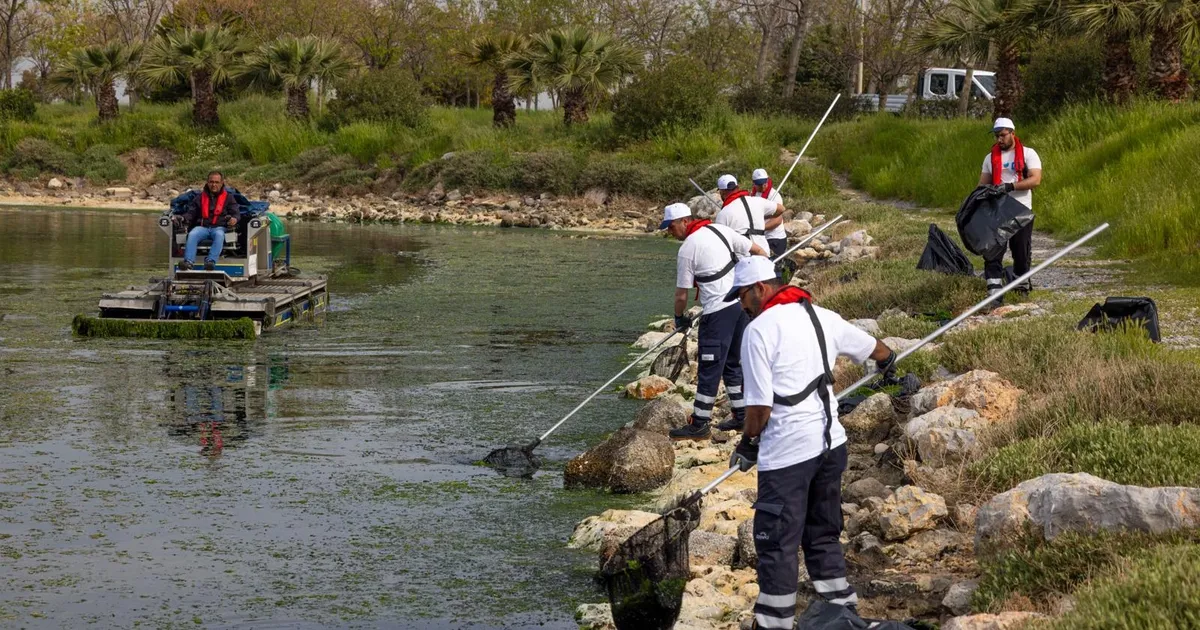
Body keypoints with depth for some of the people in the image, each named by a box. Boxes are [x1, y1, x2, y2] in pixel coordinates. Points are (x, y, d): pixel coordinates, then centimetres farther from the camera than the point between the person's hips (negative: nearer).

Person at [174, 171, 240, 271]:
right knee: (192, 235, -32)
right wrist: (183, 218, -7)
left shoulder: (228, 197, 16)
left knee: (219, 235, -38)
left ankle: (211, 261, -52)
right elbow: (191, 213, 15)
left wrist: (234, 219, -19)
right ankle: (188, 261, -46)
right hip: (202, 227, 2)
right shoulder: (200, 197, 21)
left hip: (220, 227, -2)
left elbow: (235, 213, 7)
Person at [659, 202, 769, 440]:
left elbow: (682, 295, -4)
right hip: (743, 303, 8)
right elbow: (758, 251, 12)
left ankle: (699, 425, 2)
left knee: (710, 368, -2)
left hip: (718, 311, -8)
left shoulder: (687, 249, -9)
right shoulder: (720, 230, 10)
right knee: (733, 362, 19)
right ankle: (741, 416, 24)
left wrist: (679, 318, 14)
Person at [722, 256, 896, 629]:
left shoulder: (759, 329, -12)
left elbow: (759, 404, -14)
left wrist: (748, 444, 3)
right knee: (823, 535, 19)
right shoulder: (821, 317, 10)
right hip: (831, 443, 8)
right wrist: (888, 363, 48)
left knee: (777, 544, -1)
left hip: (787, 454, -8)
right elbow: (875, 348, 25)